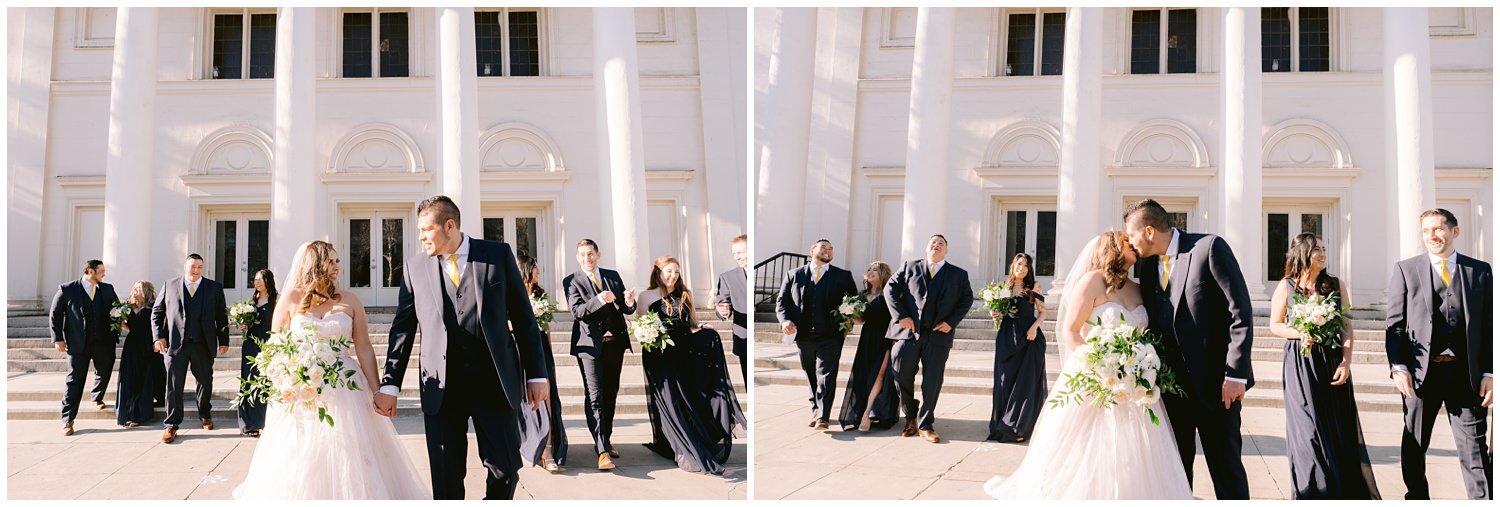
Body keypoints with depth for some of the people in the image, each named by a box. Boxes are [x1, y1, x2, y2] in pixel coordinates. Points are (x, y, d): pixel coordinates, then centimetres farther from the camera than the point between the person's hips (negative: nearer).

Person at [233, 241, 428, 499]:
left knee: (349, 464, -1)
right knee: (300, 465, 2)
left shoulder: (350, 300, 5)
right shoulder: (291, 299, 3)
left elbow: (364, 349, 3)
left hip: (345, 391, 1)